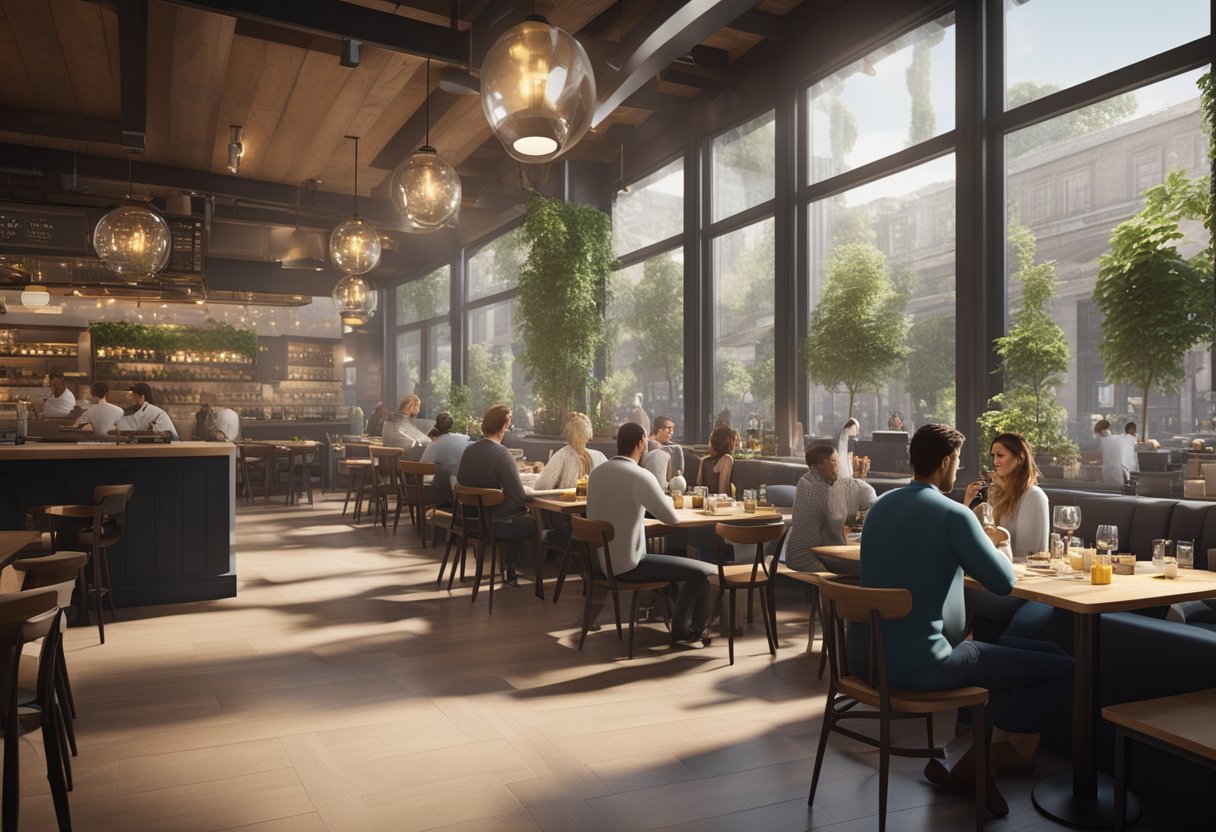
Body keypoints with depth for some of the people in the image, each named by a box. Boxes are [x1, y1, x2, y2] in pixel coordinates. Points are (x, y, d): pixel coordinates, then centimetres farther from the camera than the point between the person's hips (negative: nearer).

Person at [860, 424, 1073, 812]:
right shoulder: (953, 513, -14)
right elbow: (1005, 582, -8)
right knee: (1062, 670, 2)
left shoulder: (880, 506, 9)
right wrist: (990, 544, 11)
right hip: (922, 665, -8)